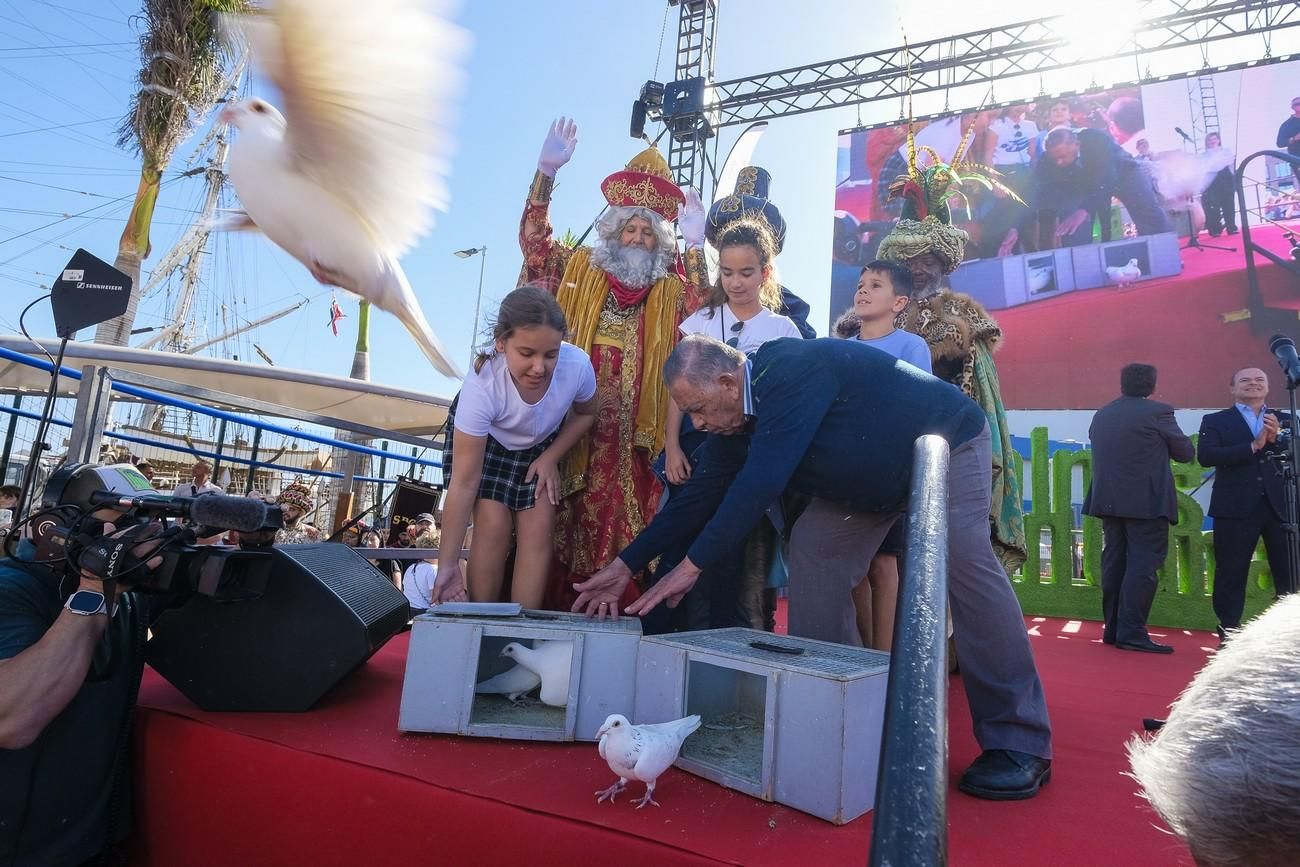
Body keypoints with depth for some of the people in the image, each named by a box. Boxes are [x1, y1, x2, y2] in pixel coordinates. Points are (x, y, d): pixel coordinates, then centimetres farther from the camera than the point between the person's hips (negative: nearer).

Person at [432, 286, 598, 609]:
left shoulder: (577, 365, -35)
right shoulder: (481, 387, -41)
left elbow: (585, 415, -7)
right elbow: (464, 484, -35)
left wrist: (550, 458, -15)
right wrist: (448, 565, -32)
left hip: (541, 442, 3)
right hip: (483, 439, -2)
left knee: (538, 529, -9)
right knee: (495, 525, -17)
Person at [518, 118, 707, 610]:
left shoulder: (668, 290, 13)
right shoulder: (578, 269, 12)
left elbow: (698, 308, -4)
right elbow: (533, 237, 4)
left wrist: (695, 247, -13)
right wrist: (546, 171, -7)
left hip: (632, 434, 1)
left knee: (623, 525, 1)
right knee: (566, 522, 2)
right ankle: (557, 611, 9)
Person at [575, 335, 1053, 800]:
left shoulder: (792, 373, -34)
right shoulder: (734, 421, -8)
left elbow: (760, 482, -41)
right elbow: (701, 493, -5)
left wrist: (694, 564, -38)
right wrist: (626, 564, -7)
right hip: (873, 479, 8)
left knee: (966, 564, -21)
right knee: (813, 548, -4)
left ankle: (1019, 744, -9)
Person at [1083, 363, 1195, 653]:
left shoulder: (1101, 415, 11)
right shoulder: (1157, 411, -6)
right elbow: (1187, 452, 0)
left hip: (1109, 499, 6)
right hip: (1147, 501, -6)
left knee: (1114, 563, 9)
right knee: (1142, 566, -5)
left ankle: (1113, 629, 15)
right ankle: (1132, 633, -7)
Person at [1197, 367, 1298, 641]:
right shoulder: (1215, 421, 5)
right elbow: (1205, 456, -11)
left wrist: (1276, 440, -12)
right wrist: (1253, 446, -16)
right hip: (1236, 508, -3)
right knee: (1231, 574, 3)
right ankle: (1230, 635, 11)